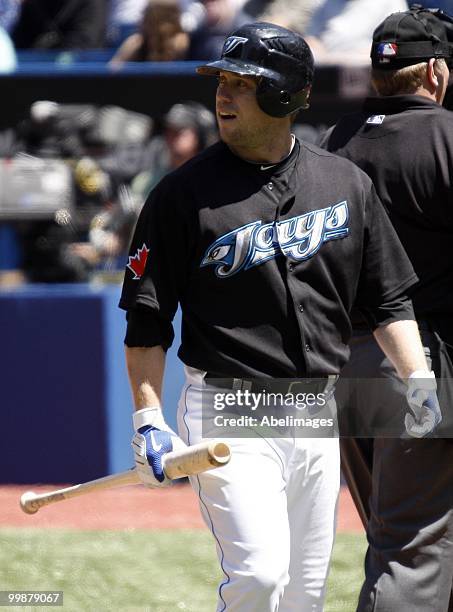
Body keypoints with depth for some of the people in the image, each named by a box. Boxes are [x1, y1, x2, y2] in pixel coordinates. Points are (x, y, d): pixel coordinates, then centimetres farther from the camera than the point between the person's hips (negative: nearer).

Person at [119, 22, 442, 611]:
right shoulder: (184, 193, -4)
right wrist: (148, 418, -11)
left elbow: (388, 298, 12)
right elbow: (147, 319, -3)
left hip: (318, 414, 4)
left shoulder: (347, 184, 6)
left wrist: (418, 381, -2)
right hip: (227, 409, -4)